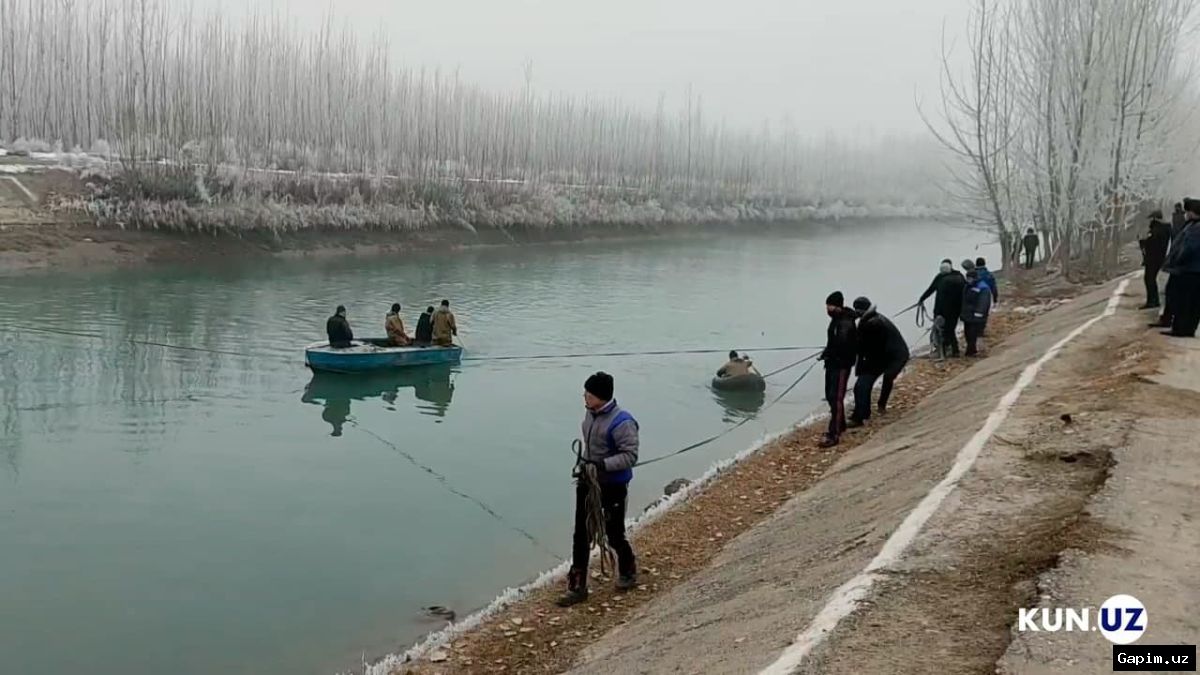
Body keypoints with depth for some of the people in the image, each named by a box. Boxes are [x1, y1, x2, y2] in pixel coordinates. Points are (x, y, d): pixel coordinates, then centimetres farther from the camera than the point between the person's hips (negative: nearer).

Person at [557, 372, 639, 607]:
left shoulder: (621, 422, -24)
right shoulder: (590, 413, 2)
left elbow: (630, 455, -27)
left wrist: (602, 465, -34)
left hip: (612, 486, -7)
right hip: (588, 481, 7)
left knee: (614, 535, 8)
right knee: (581, 535, 7)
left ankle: (628, 572, 37)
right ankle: (577, 587, 15)